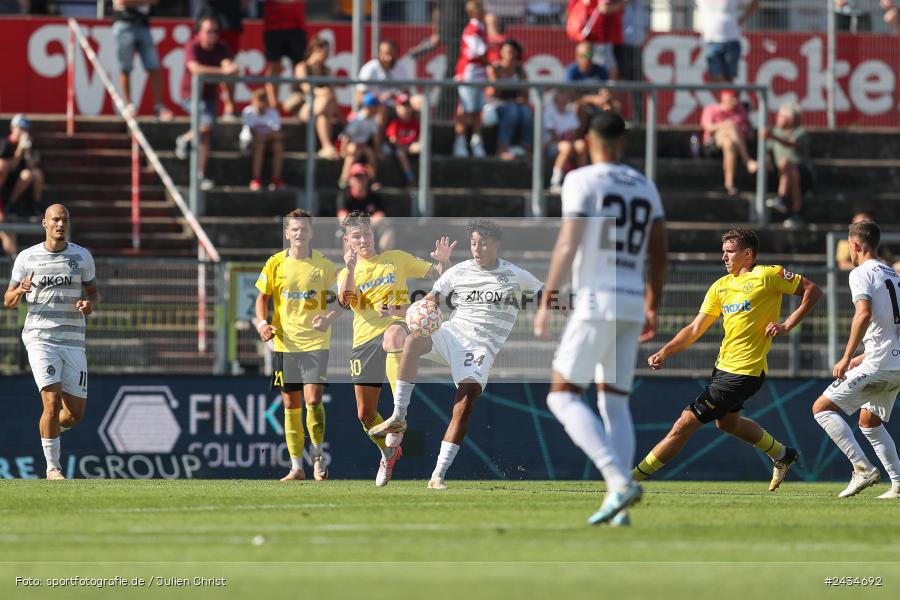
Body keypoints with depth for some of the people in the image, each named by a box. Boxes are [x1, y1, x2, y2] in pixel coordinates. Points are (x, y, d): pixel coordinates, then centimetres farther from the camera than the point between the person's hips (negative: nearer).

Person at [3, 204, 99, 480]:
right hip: (40, 338, -3)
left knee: (75, 413, 2)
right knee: (52, 401, -19)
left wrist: (90, 304, -8)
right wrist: (21, 290, -16)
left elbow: (94, 294, 16)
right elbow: (8, 301, 7)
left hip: (73, 341, 3)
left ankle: (49, 431, 36)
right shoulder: (27, 257, 3)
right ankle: (53, 467, -9)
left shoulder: (82, 256, 8)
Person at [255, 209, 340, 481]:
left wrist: (328, 317, -16)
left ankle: (317, 455, 7)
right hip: (285, 343, 2)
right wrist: (262, 322, -8)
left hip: (315, 342, -2)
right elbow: (262, 296, 10)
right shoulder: (275, 263, 2)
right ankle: (296, 467, 12)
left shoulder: (324, 265, -1)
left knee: (313, 400, -15)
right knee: (291, 405, 5)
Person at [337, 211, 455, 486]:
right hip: (364, 339, 4)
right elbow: (345, 300, -6)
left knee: (394, 337, -45)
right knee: (365, 414, 6)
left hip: (395, 325, -4)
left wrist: (443, 261, -7)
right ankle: (389, 453, 36)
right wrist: (350, 268, -19)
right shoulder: (346, 274, 16)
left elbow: (436, 275, 16)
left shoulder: (396, 259, 14)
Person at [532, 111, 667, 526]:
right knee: (615, 402, 12)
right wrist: (652, 308, 24)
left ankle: (618, 480, -20)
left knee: (562, 396, -3)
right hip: (632, 303, 6)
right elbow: (659, 255, 16)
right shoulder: (645, 187, 14)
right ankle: (618, 505, 3)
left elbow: (568, 246, -12)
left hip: (596, 301, -6)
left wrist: (547, 301, -9)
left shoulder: (582, 181, -5)